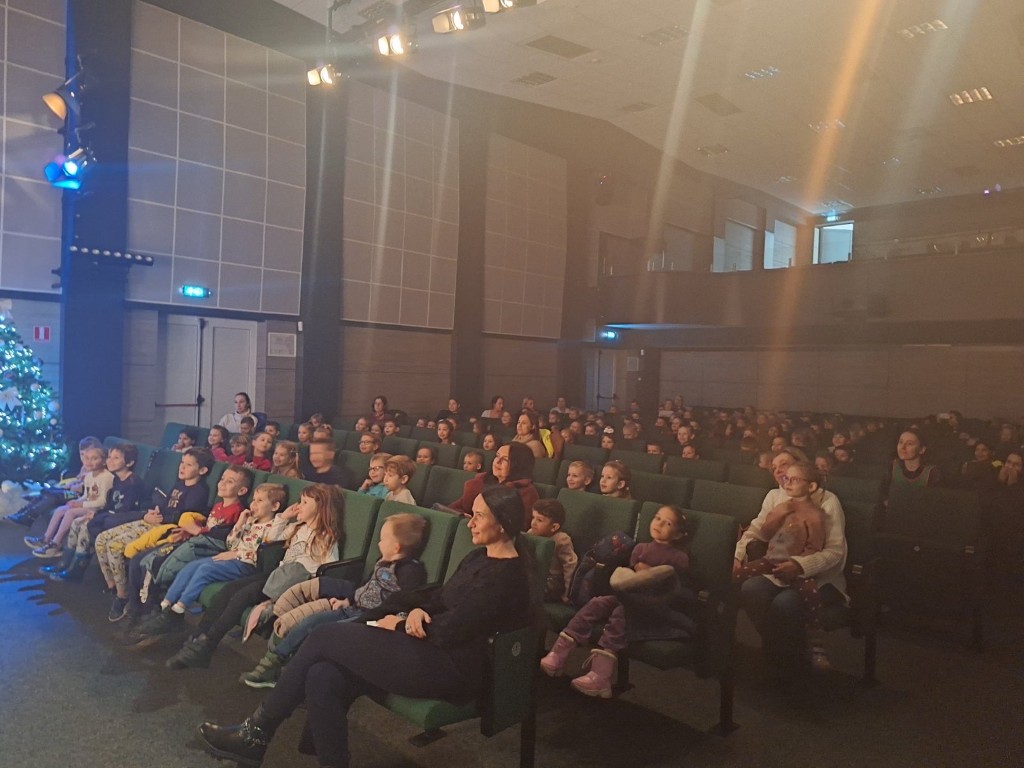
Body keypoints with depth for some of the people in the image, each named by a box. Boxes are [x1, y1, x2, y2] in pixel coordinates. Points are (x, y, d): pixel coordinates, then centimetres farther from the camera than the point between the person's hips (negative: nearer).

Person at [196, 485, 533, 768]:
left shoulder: (506, 574, -16)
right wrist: (417, 610, -4)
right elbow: (439, 598, 19)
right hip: (430, 652, 9)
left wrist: (401, 622, -3)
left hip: (448, 668, -9)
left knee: (324, 637, -7)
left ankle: (256, 731, 9)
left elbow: (448, 631, -19)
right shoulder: (480, 556, 14)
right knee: (323, 677, -11)